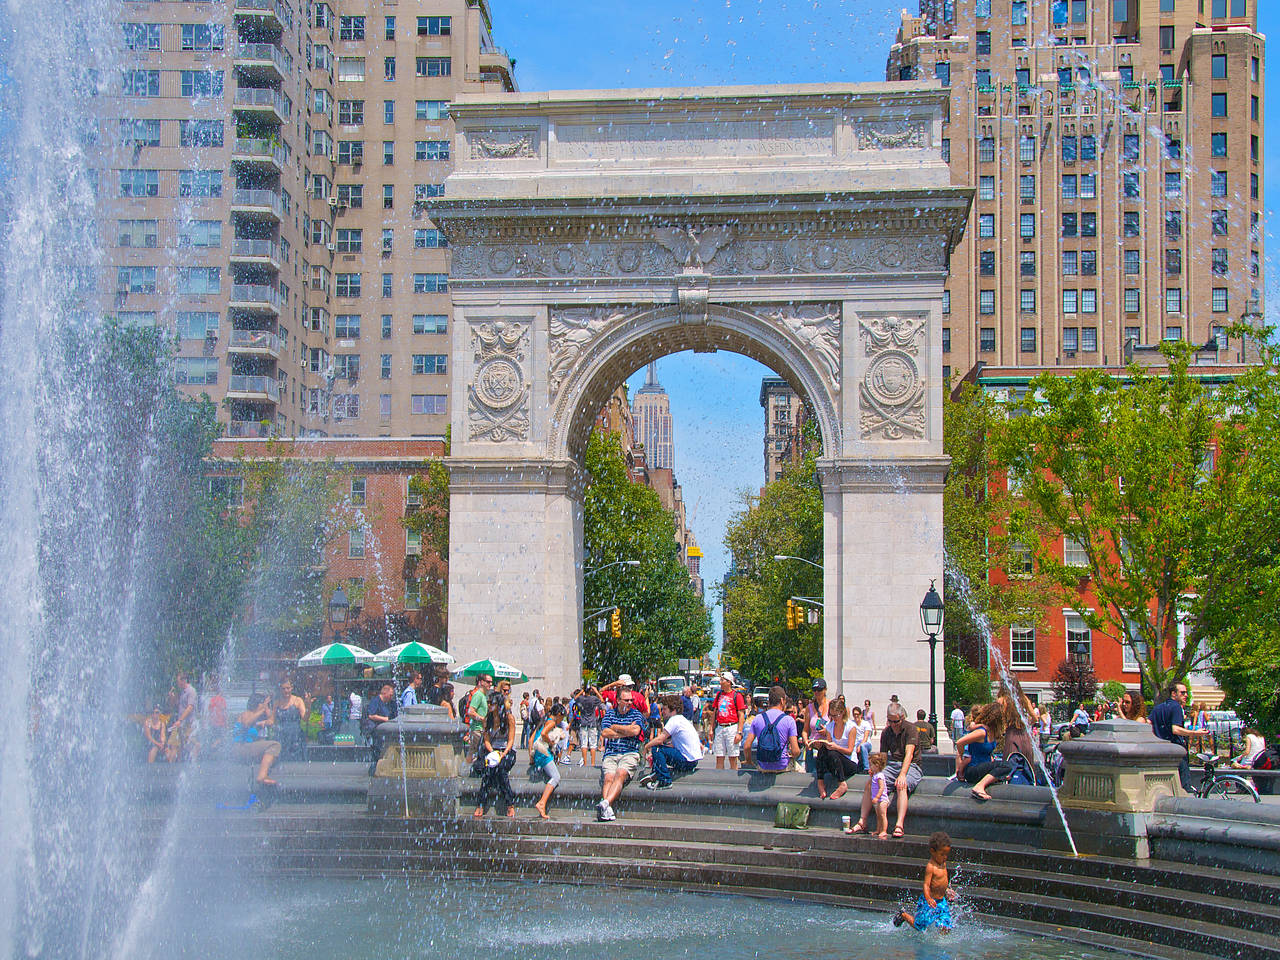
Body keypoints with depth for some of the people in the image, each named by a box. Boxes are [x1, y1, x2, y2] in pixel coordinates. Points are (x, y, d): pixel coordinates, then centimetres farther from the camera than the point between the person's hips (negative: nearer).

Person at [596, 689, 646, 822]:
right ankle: (607, 810, -44)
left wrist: (615, 727, 5)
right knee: (609, 778, -26)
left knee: (620, 774, -31)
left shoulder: (636, 714, 14)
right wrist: (626, 732, 0)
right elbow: (604, 733, 3)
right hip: (611, 754, 2)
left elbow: (635, 731, -6)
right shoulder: (610, 713, 18)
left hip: (630, 753, -2)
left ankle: (605, 803, -51)